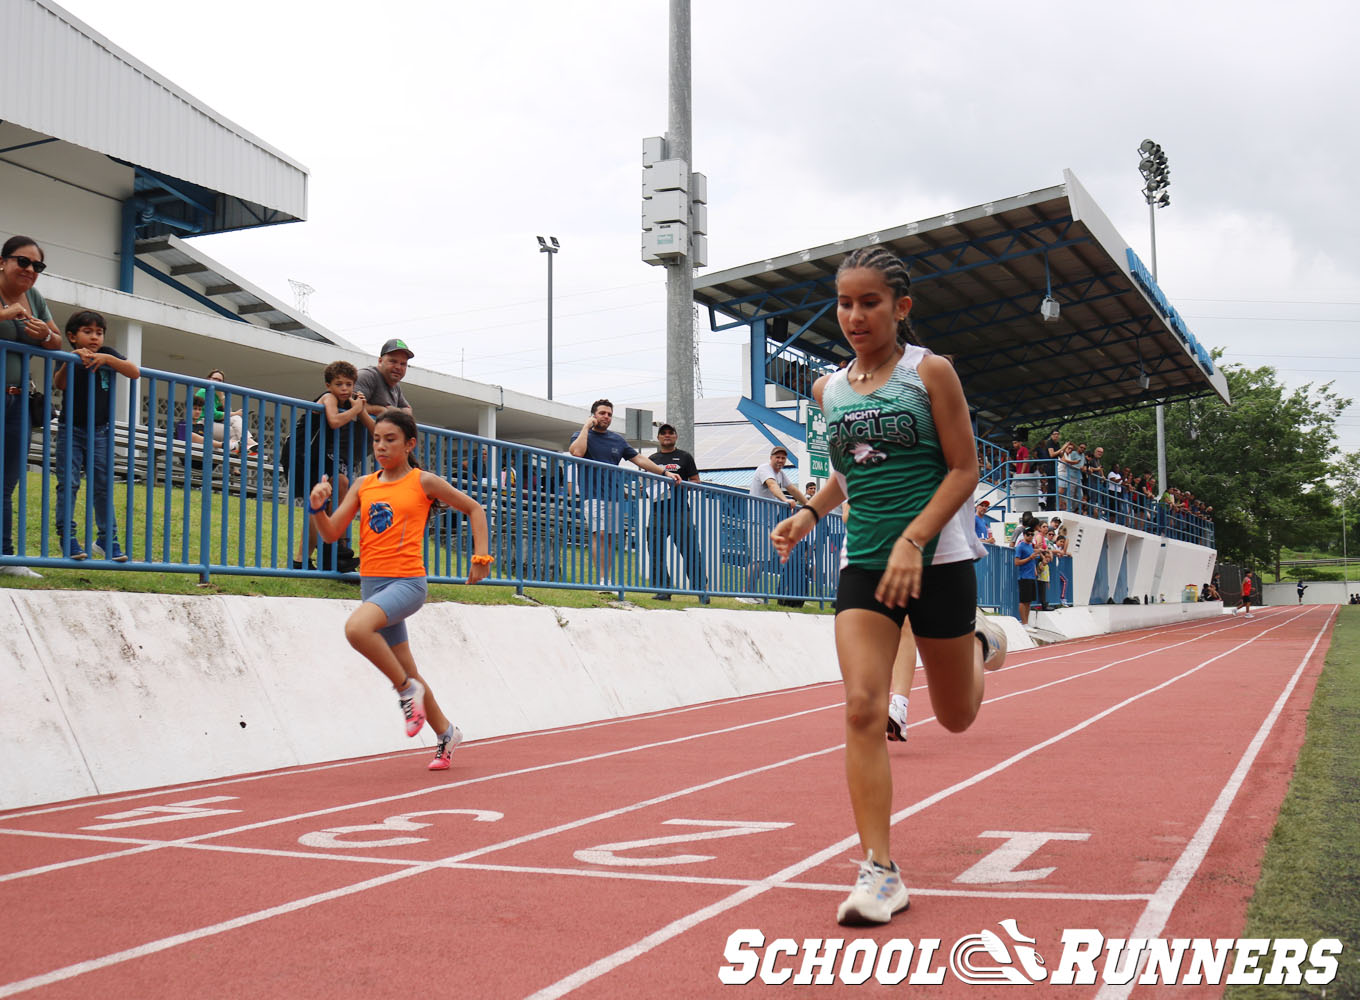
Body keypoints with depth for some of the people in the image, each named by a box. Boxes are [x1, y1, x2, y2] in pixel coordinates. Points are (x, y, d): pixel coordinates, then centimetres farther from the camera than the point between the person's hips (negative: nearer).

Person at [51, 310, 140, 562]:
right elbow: (58, 385, -16)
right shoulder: (70, 359, -1)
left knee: (103, 486, 5)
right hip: (71, 430, -2)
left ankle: (108, 538, 12)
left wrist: (108, 359, -18)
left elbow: (135, 373, -7)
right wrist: (71, 360, -29)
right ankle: (67, 536, -2)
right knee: (68, 484, -6)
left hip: (100, 432, 2)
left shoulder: (107, 355, 3)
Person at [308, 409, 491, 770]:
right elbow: (331, 534, 6)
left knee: (357, 627, -33)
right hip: (372, 583, 6)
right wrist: (317, 507, -13)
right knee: (406, 669, 13)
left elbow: (474, 509, 7)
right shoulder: (363, 485, 10)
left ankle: (407, 689, -12)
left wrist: (481, 557, 1)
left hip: (407, 582, -6)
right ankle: (446, 733, 32)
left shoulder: (423, 482, -2)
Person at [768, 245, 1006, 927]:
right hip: (863, 563, 3)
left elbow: (964, 469, -7)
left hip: (938, 559, -3)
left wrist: (912, 541, -19)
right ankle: (879, 873, -9)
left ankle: (980, 643, 49)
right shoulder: (829, 389, 8)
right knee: (863, 708, -15)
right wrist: (809, 514, 2)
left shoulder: (930, 372, -5)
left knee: (956, 717, 13)